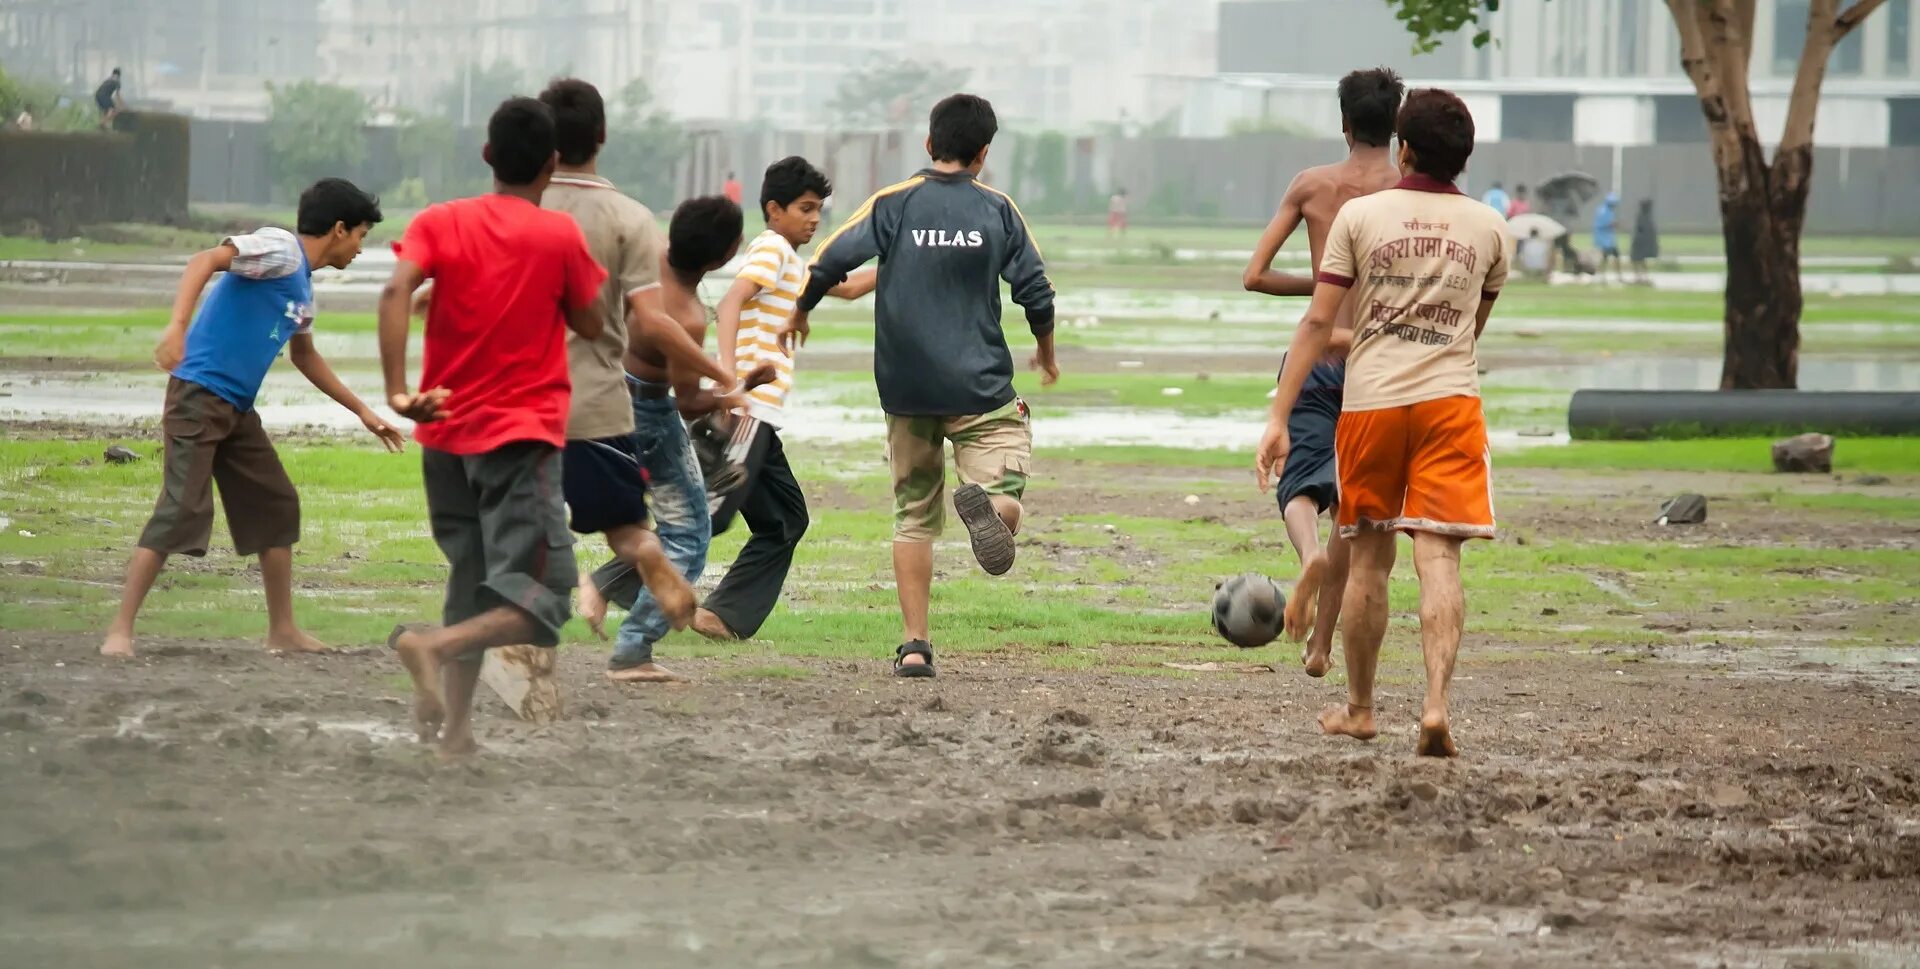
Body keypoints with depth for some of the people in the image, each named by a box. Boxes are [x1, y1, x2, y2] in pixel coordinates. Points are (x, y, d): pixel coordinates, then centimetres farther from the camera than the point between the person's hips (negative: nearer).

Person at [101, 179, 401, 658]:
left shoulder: (303, 287, 19)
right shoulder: (280, 250, -10)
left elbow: (305, 357, 35)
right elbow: (206, 260, -25)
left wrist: (362, 410, 39)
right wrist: (178, 326, -39)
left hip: (237, 409, 10)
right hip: (199, 396, -10)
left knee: (277, 506, 12)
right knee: (182, 508, -15)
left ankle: (283, 631, 22)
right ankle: (120, 630, -13)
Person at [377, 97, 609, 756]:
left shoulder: (439, 223, 3)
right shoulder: (560, 236, -3)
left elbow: (396, 292, -15)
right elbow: (590, 325, 8)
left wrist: (397, 391, -20)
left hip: (445, 433, 5)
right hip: (522, 437, -5)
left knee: (472, 588, 19)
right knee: (540, 603, -8)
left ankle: (454, 726, 9)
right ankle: (434, 645, -33)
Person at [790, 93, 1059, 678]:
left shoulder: (893, 204, 0)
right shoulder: (998, 211, 2)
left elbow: (830, 262, -8)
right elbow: (1037, 294, 2)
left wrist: (800, 314, 11)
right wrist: (1047, 355, 21)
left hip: (906, 389, 1)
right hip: (980, 388, -1)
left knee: (914, 518, 12)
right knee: (1006, 505, -2)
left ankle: (915, 645, 5)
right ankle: (986, 505, -40)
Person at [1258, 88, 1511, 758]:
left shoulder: (1359, 215, -1)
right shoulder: (1489, 229, 5)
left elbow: (1318, 321, -4)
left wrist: (1280, 418, -3)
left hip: (1370, 401, 0)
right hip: (1451, 399, 0)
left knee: (1370, 558, 12)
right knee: (1438, 557, -6)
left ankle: (1359, 709, 23)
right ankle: (1436, 704, -21)